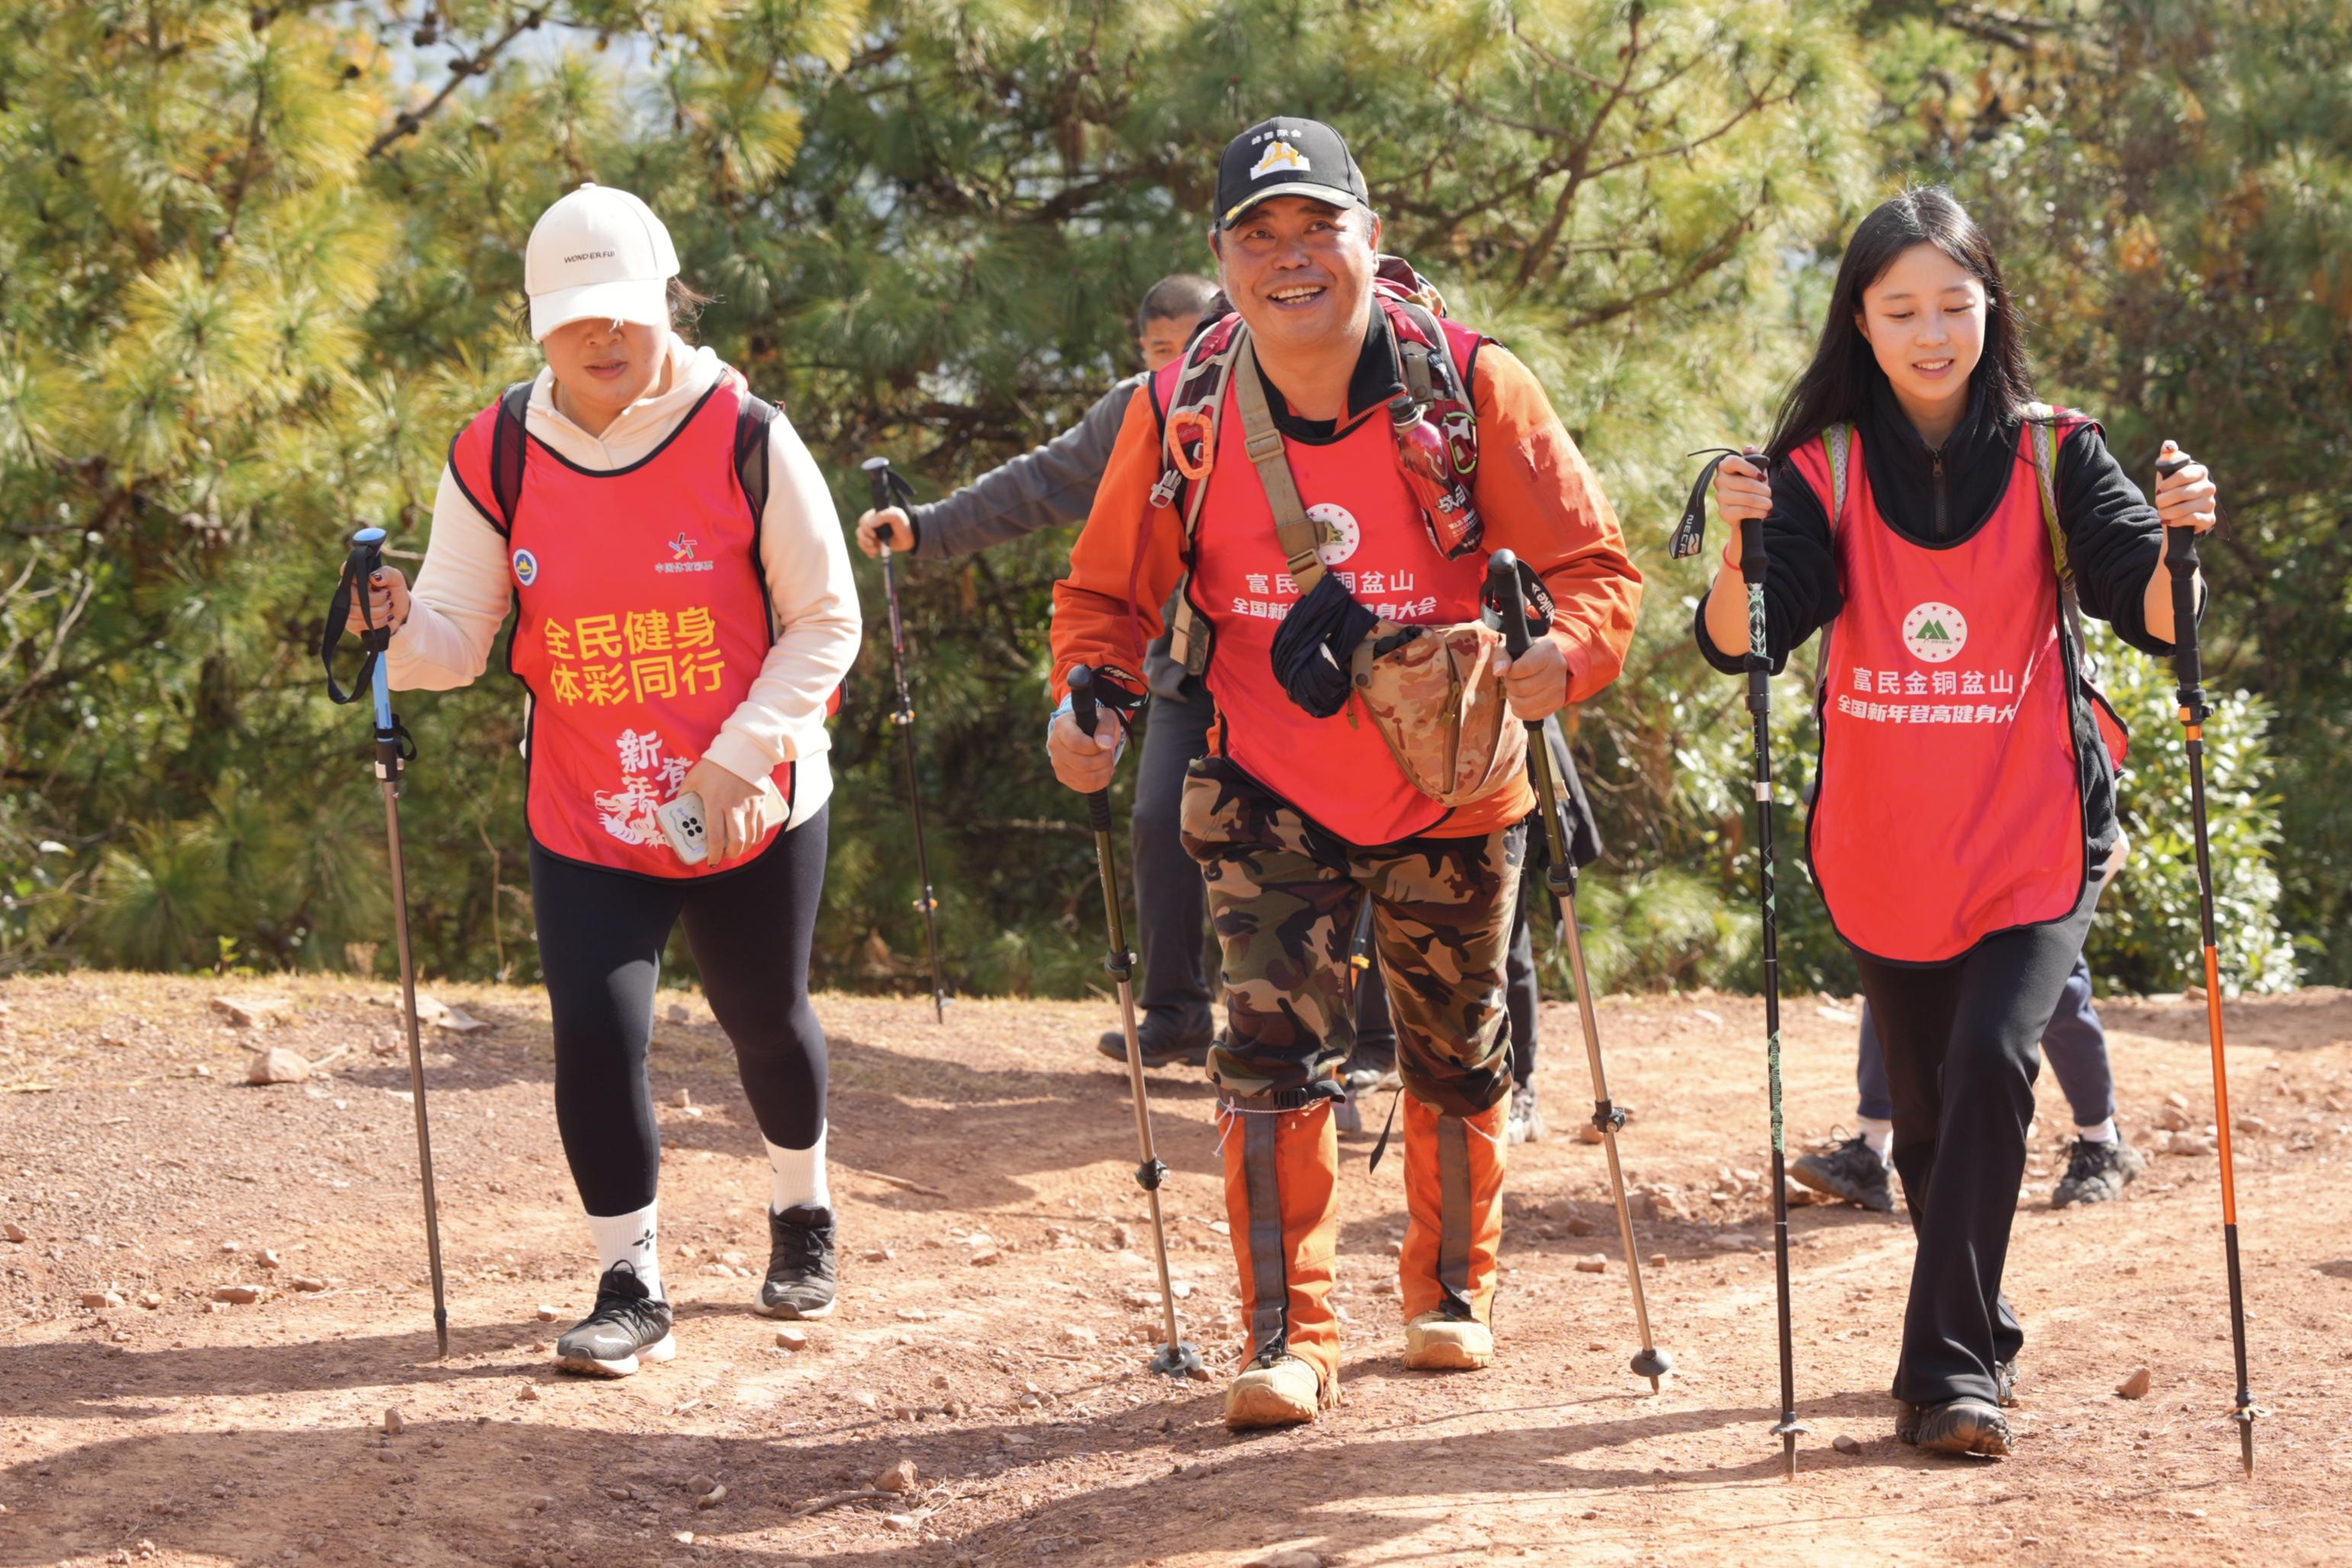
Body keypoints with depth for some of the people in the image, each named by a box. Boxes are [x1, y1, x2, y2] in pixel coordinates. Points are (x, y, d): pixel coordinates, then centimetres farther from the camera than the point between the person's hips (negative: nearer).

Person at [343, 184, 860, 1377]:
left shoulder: (744, 439, -13)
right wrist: (404, 633, -28)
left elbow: (825, 622, -7)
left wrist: (734, 761, -16)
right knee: (595, 1033, -12)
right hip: (584, 821, 1)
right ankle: (631, 1289, 3)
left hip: (753, 810, -1)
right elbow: (460, 638, -4)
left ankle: (801, 1213, 45)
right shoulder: (498, 457, -6)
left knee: (765, 1022, 15)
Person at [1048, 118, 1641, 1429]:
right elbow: (1109, 589, 2)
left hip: (1454, 791, 0)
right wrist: (1093, 697, -19)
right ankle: (1289, 1338, -5)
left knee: (1457, 1058, 15)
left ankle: (1455, 1289, 38)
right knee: (1277, 1047, -14)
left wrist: (1557, 663, -33)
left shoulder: (1471, 389, -17)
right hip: (1273, 794, 0)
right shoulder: (1180, 414, -11)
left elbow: (1597, 566, -12)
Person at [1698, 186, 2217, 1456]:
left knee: (1990, 1063, -20)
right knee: (1926, 1111, 10)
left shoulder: (2052, 458, -3)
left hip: (2034, 842, -2)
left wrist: (2176, 542, -31)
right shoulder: (1822, 471, -1)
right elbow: (1739, 642, -11)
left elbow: (2154, 618, -10)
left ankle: (1948, 1367, -18)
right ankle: (1979, 1342, 31)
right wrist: (1740, 548, -31)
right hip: (1883, 855, 2)